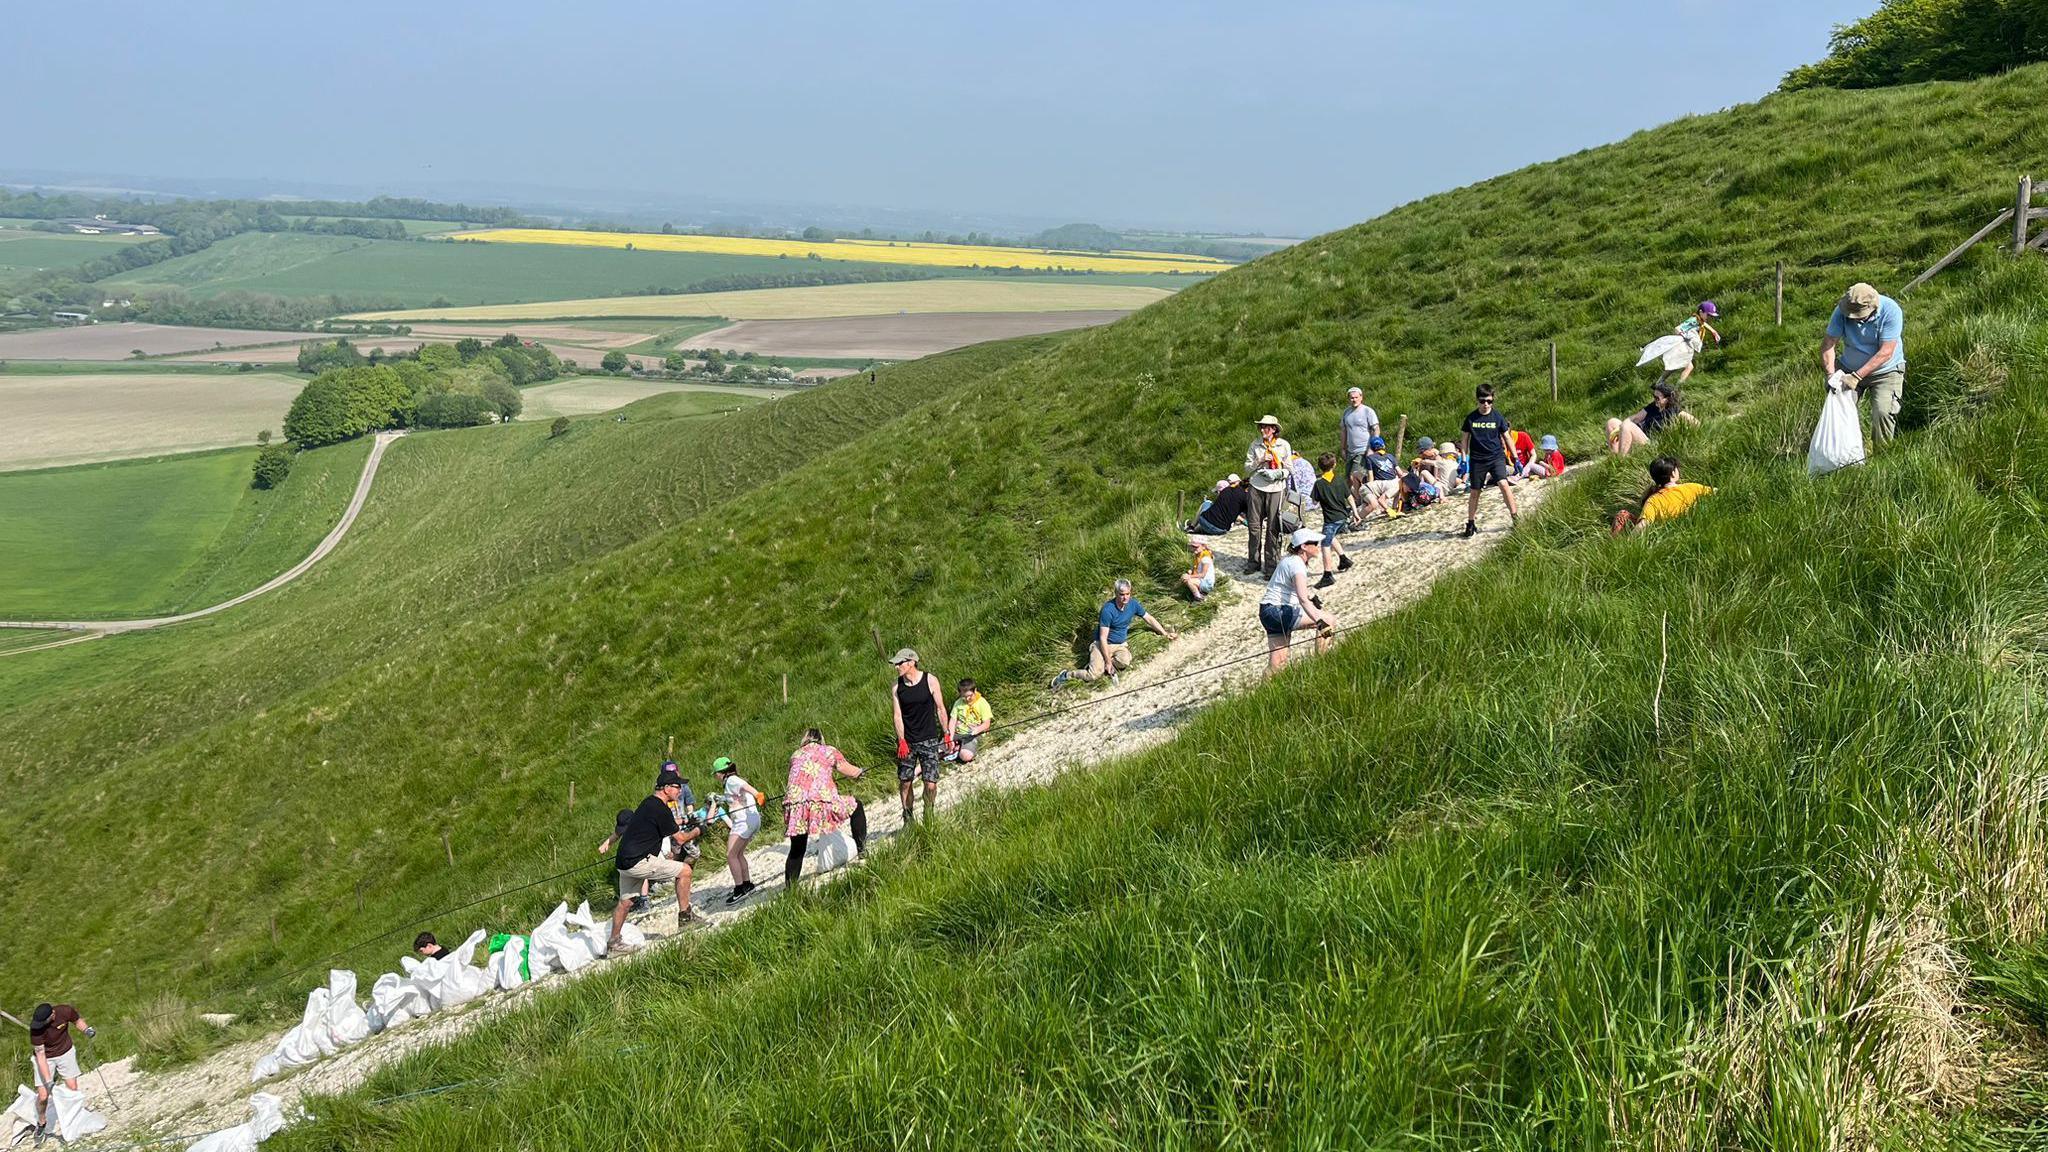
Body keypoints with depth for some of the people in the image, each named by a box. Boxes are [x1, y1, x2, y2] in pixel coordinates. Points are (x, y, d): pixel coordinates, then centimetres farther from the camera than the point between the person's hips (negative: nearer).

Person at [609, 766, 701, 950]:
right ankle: (685, 918, 2)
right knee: (684, 870, -5)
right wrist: (697, 831, 9)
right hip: (638, 862, -10)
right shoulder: (661, 809, -13)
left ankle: (614, 941, 25)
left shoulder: (648, 803, 16)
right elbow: (679, 839, -7)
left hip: (624, 861, 10)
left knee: (625, 901, 20)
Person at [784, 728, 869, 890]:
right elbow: (853, 773, 15)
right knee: (856, 806, 23)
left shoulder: (795, 755, 24)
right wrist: (860, 773, 38)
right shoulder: (829, 751, 15)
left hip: (794, 805, 3)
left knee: (796, 850, 18)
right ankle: (862, 849, 19)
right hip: (821, 801, -3)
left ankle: (790, 889, 13)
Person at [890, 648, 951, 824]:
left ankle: (928, 819, 14)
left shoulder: (930, 680, -5)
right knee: (904, 782, 5)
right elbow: (898, 715, -3)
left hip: (929, 740, -2)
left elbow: (940, 708, 1)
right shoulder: (897, 686, 0)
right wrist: (901, 741, -13)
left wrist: (947, 734, -2)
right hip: (907, 742, 2)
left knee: (930, 784, -7)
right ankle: (908, 819, 24)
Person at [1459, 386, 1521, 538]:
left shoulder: (1497, 416, -2)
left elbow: (1506, 437, 6)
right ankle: (1471, 524, 15)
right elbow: (1466, 439, 8)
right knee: (1475, 492, 4)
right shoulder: (1471, 417, 0)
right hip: (1477, 459, 1)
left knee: (1503, 483, -20)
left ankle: (1514, 516, -8)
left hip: (1496, 456, -1)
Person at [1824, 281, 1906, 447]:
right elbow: (1828, 344, -16)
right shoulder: (1842, 310, -17)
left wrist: (1857, 376, -32)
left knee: (1882, 413, -19)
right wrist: (1830, 374, -30)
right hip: (1849, 369, 3)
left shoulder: (1891, 311, -25)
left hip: (1886, 371, -3)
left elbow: (1885, 352, -27)